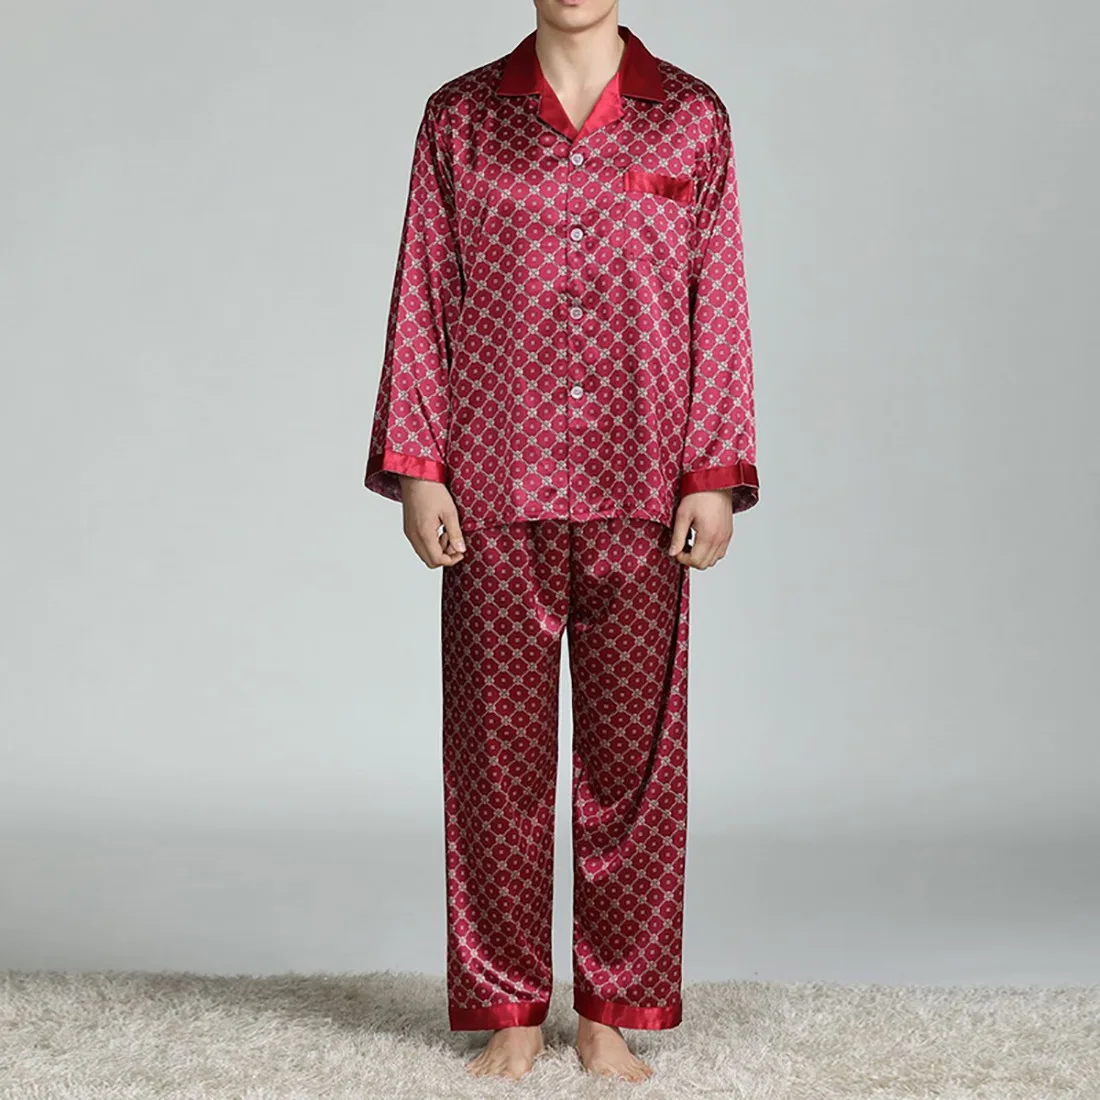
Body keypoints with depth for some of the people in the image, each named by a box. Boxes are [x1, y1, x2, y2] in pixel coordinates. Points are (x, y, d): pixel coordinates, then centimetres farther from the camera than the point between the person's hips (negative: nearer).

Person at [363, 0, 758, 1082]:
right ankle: (510, 1011, 17)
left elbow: (718, 305, 4)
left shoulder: (691, 119, 6)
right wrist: (416, 469, -2)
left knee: (633, 746, 4)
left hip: (638, 491, 0)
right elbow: (422, 302, 5)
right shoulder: (460, 118, 6)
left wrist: (716, 475, -3)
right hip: (498, 491, 0)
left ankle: (612, 1014, 17)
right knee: (498, 746, 4)